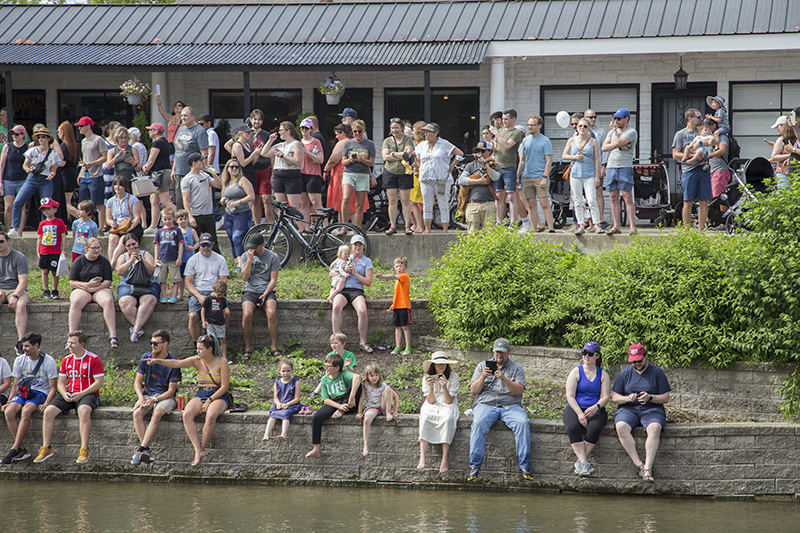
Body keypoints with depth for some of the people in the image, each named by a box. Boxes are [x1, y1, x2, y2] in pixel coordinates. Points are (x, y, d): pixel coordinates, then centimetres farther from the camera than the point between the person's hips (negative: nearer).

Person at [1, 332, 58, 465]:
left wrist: (46, 403, -21)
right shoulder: (20, 360, 8)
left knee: (26, 411, -36)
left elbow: (53, 388, -4)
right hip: (23, 393, 4)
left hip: (41, 393, -4)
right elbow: (15, 385, 14)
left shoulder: (49, 361, -6)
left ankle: (14, 449, -33)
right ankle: (22, 449, -24)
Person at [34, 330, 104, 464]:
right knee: (48, 411, -17)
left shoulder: (94, 359, -4)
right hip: (70, 394, 5)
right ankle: (46, 448, -11)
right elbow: (61, 382, 17)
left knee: (84, 410, -39)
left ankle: (84, 450, -38)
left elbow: (99, 383, -8)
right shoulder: (66, 360, 14)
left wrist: (81, 394, -17)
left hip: (88, 394, -5)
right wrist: (65, 394, -6)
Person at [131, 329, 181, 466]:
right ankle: (147, 451, -34)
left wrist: (155, 400, -22)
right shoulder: (146, 358, 5)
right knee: (137, 413, -29)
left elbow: (171, 391, -8)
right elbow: (137, 381, 6)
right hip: (147, 394, 4)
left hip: (165, 397, -3)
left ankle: (141, 450, -40)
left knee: (157, 414, -36)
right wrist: (141, 398, -13)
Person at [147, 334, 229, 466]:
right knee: (187, 414, -28)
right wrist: (157, 361, -21)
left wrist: (210, 400, -16)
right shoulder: (197, 361, 6)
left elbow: (224, 387, -8)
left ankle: (202, 447, -21)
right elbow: (177, 363, -7)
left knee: (211, 415, -38)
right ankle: (198, 451, -31)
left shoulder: (221, 362, -5)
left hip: (219, 396, -4)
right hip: (200, 395, 4)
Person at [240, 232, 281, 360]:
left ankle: (274, 347, -22)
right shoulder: (245, 256, 7)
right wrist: (250, 259, -11)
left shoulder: (273, 257, 2)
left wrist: (265, 294, -14)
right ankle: (247, 348, -19)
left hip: (267, 291, -1)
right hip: (250, 291, 1)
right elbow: (245, 277, -3)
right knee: (247, 314, -29)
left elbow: (273, 280, 0)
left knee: (272, 313, -31)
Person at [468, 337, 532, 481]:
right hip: (486, 404, 0)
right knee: (479, 423, -34)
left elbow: (519, 391, -3)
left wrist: (504, 378, -17)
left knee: (523, 423, -31)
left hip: (510, 405, 0)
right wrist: (483, 377, -11)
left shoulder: (516, 368, 13)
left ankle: (524, 466, -26)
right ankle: (475, 466, -31)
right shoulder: (483, 366, 15)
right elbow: (473, 391, 7)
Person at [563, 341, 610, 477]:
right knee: (572, 427, -35)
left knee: (595, 427, -35)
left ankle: (580, 461, -28)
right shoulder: (576, 372, 6)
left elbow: (605, 397, 2)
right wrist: (579, 414, -17)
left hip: (596, 410, 1)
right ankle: (583, 462, -38)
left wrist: (596, 407, -21)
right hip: (574, 408, 0)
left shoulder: (603, 375, 11)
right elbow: (570, 396, -2)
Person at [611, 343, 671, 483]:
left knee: (654, 428, -37)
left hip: (652, 409, -1)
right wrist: (627, 398, -11)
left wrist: (650, 397, -15)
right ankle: (639, 465, -35)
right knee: (621, 427, -34)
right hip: (628, 409, 2)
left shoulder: (657, 373, 7)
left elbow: (665, 398, 4)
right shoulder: (625, 373, 13)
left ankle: (647, 468, -42)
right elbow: (614, 397, 11)